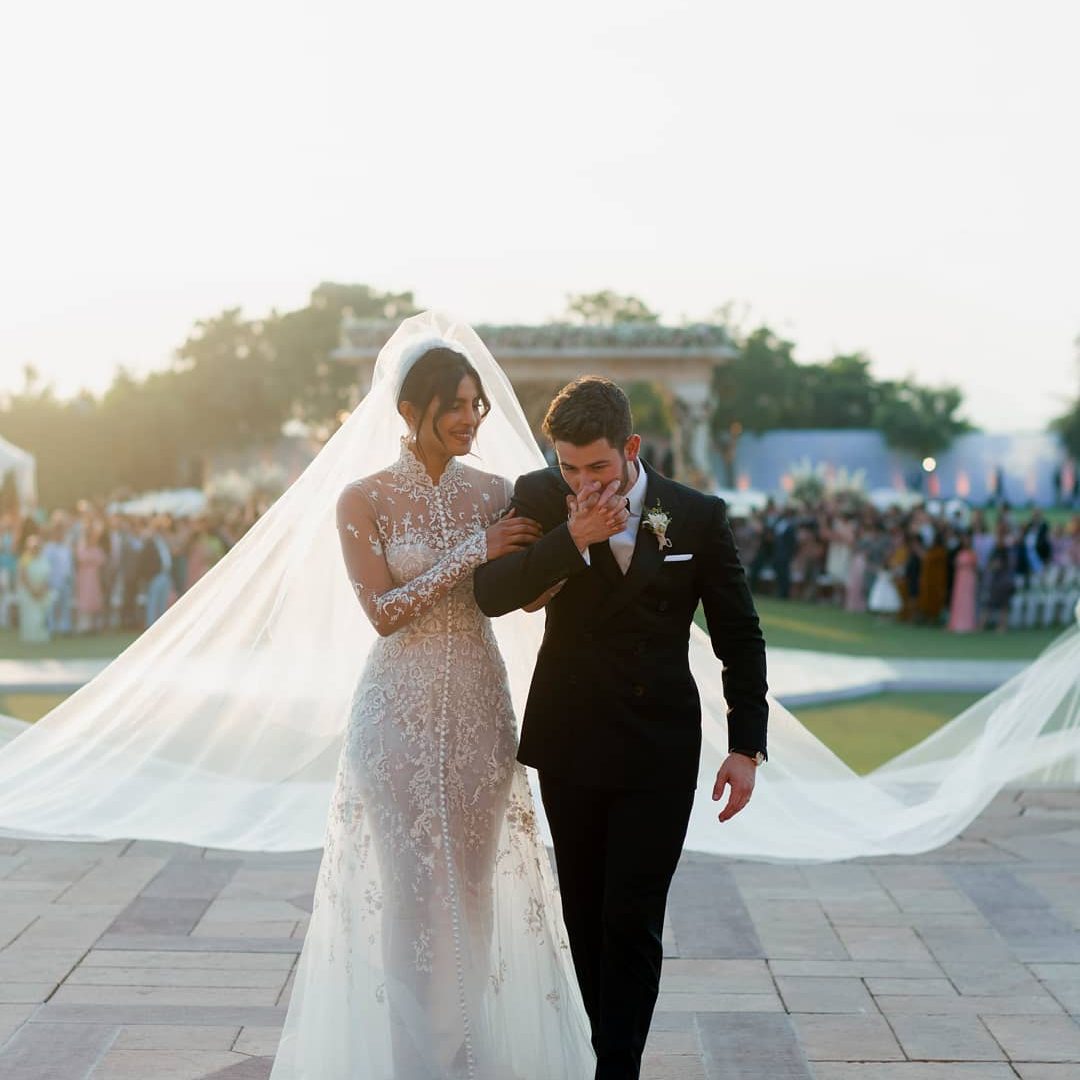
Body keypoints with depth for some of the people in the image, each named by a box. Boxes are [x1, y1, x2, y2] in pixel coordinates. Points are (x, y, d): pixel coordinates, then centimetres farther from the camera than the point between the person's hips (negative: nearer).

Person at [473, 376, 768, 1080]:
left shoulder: (699, 516, -6)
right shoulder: (540, 500, -4)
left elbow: (740, 637, 1)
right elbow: (490, 594, -15)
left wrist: (747, 745, -3)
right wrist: (571, 539, -26)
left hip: (659, 752, -2)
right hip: (570, 743, 2)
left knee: (632, 922, -6)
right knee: (587, 916, 12)